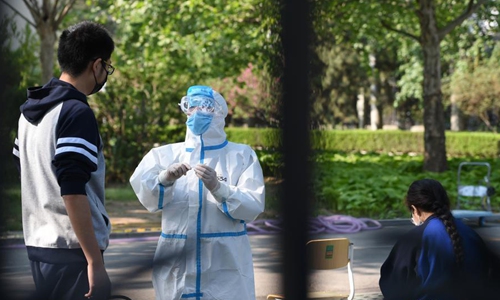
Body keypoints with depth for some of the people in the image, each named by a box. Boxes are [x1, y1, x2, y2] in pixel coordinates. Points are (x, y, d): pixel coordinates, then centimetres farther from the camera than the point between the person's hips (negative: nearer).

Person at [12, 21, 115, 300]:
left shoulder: (31, 109, 12)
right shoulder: (77, 113, -15)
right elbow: (73, 192, -22)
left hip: (38, 245, 9)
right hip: (72, 249, -9)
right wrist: (95, 261, -21)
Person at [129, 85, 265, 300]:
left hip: (226, 266, -2)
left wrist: (218, 187, -21)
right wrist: (165, 178, -26)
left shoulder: (242, 155, 8)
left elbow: (253, 206, -6)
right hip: (177, 265, 2)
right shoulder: (166, 154, 11)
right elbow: (144, 194, -6)